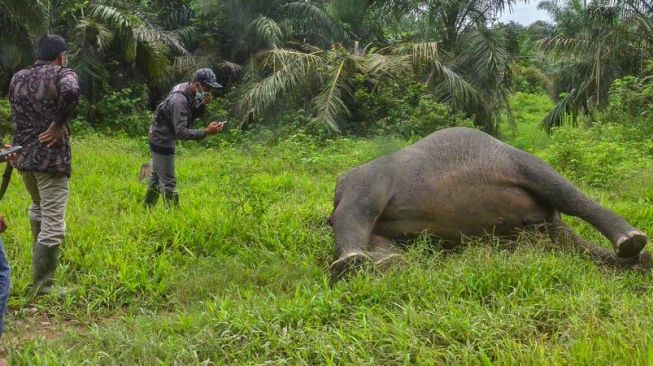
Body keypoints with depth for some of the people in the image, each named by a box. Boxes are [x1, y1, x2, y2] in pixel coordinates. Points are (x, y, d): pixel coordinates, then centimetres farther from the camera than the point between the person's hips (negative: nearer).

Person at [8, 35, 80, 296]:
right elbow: (70, 91, -30)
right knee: (52, 225, -2)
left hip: (23, 155, 7)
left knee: (38, 208, 30)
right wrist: (59, 124, -19)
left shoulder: (17, 78, 12)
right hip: (51, 157, -7)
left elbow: (15, 113, 18)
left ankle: (39, 258, 46)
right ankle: (42, 287, 0)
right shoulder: (62, 74, -7)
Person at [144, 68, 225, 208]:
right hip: (162, 142, -10)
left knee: (157, 176, 20)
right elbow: (181, 132, -34)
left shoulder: (187, 89, -3)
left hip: (160, 140, 10)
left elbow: (194, 114, 7)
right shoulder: (179, 100, -30)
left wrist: (203, 105, -13)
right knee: (168, 182, -5)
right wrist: (206, 132, -40)